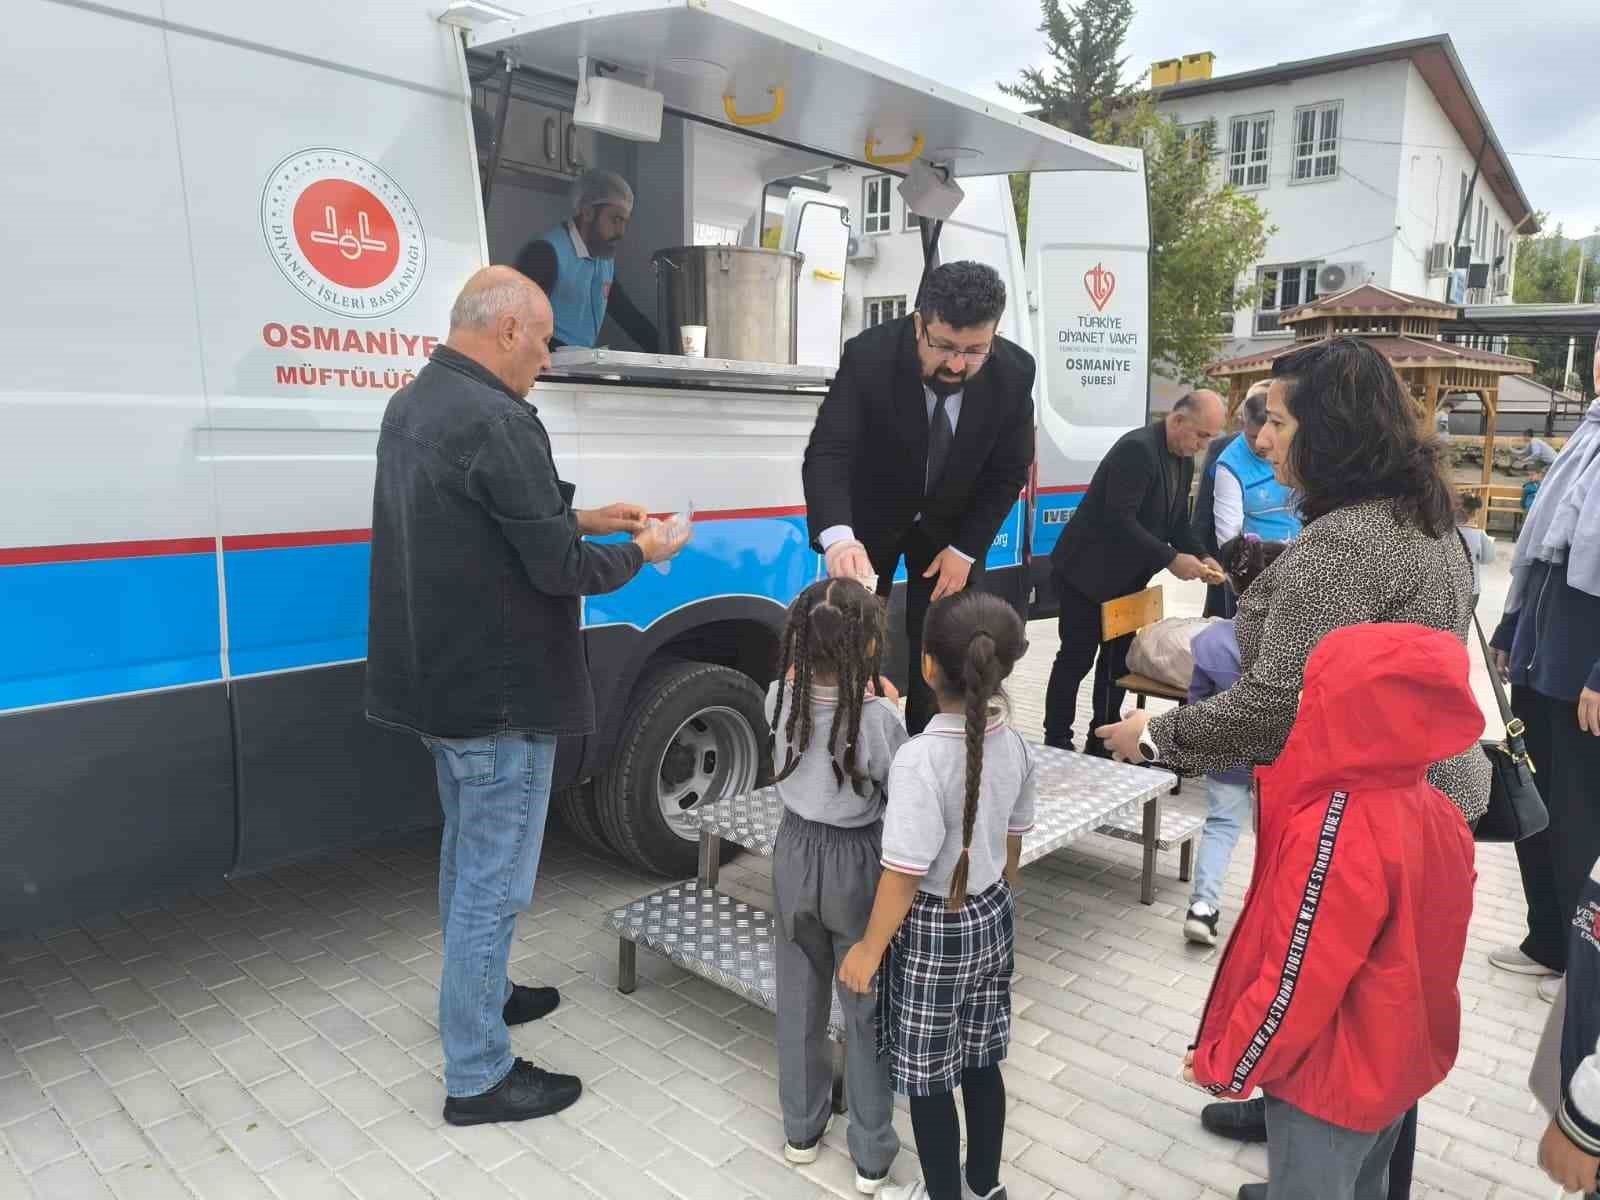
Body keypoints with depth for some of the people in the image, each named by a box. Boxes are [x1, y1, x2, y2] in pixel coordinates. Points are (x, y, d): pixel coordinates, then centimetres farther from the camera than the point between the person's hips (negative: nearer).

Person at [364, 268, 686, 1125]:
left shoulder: (413, 405, 9)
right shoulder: (498, 421, -23)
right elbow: (559, 570, -21)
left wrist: (582, 518, 14)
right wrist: (639, 552, -4)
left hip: (437, 681, 10)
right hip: (497, 696, -10)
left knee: (467, 854, 25)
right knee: (494, 880, 2)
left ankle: (475, 992, 44)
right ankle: (477, 1077, 16)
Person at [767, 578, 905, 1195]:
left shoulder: (781, 697, -13)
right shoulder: (878, 718, -25)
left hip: (795, 852, 4)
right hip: (857, 863, -4)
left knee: (800, 997, 21)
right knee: (867, 1009, 13)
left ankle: (801, 1128, 39)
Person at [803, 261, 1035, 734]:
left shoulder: (1014, 372, -21)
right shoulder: (869, 356, -30)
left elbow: (1008, 473, -8)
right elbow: (827, 452, -37)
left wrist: (964, 550, -13)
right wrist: (838, 536, -55)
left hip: (951, 525, 2)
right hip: (872, 516, -1)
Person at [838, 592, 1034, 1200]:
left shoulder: (920, 759, -29)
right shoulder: (1013, 744, -7)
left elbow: (904, 874, -23)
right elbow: (1013, 840, 7)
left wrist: (869, 947, -10)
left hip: (935, 930, -7)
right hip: (993, 917, 7)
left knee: (928, 1076, 14)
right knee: (980, 1059, 24)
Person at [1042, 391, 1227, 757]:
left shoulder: (1184, 459, 6)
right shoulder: (1137, 448, -22)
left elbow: (1177, 520, 13)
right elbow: (1119, 519, -28)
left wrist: (1201, 557, -5)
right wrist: (1170, 559, -26)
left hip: (1125, 576, 9)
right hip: (1088, 572, -9)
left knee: (1119, 660, 13)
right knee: (1077, 659, -1)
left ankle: (1101, 742, 24)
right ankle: (1056, 743, 10)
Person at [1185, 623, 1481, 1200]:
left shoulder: (1335, 832, -33)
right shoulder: (1434, 808, -9)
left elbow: (1296, 985, -27)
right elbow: (1425, 931, 5)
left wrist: (1224, 1064, -13)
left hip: (1335, 1075, -7)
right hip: (1406, 1056, 8)